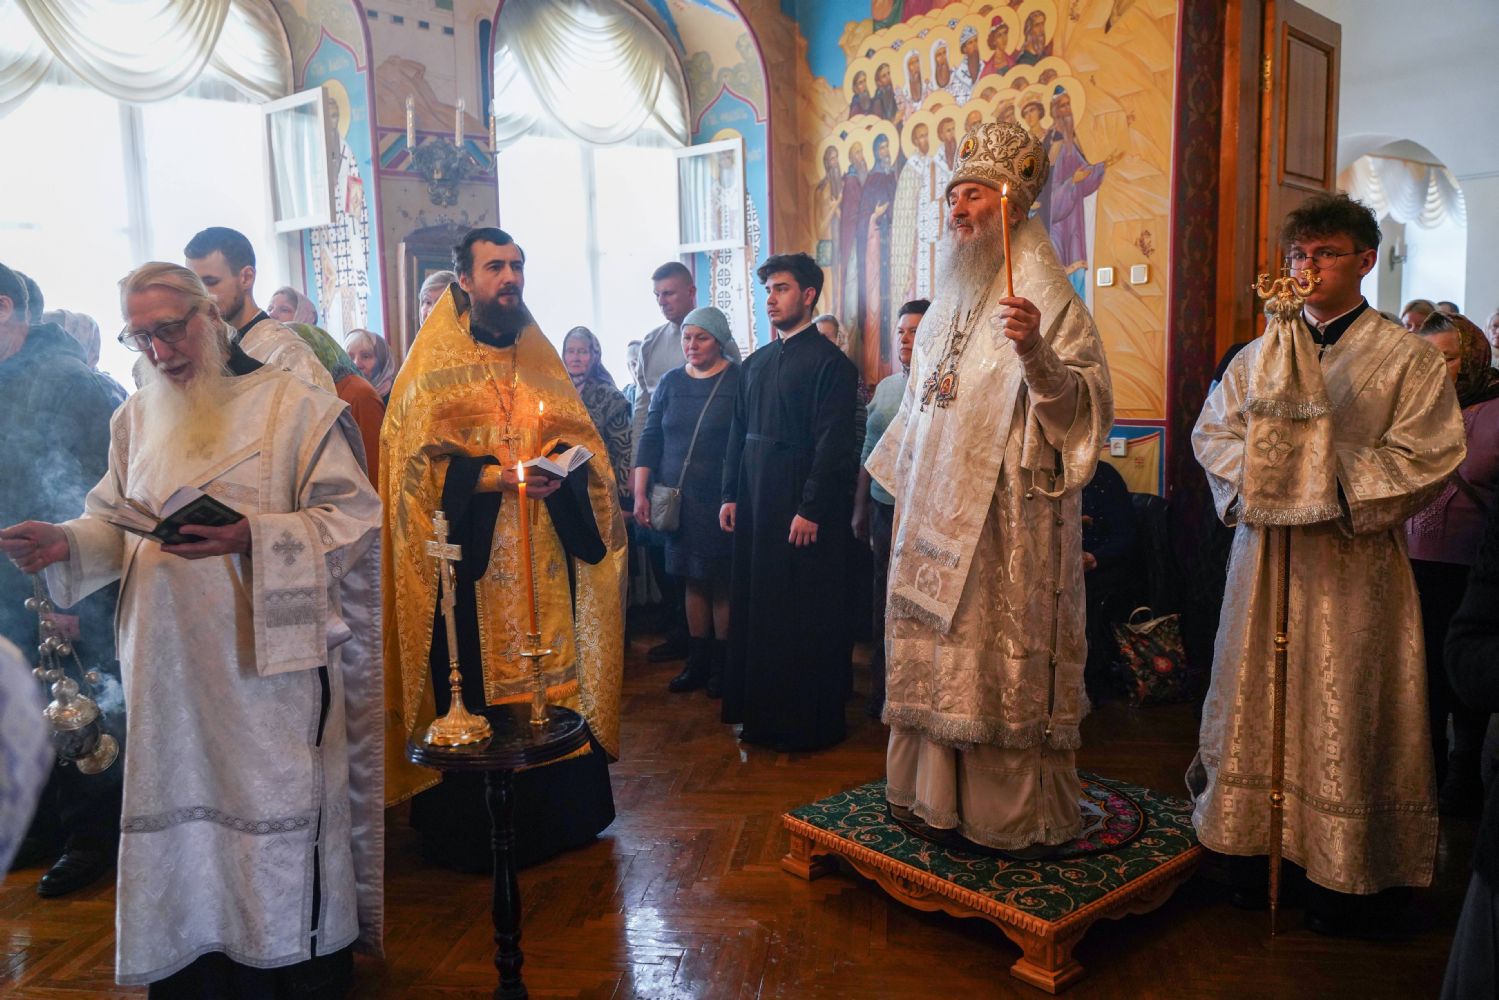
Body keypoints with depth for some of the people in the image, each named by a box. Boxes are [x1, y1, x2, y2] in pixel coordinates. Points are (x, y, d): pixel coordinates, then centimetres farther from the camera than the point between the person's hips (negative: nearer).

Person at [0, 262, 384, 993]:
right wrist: (65, 542, -4)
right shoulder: (136, 419, 13)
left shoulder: (292, 406, -4)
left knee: (279, 825, 2)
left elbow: (351, 518, -9)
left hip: (270, 666, -4)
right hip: (170, 675, 5)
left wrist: (253, 537, -22)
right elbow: (114, 524, 17)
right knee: (181, 820, 10)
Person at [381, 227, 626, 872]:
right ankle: (473, 833, 13)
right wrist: (498, 478, -20)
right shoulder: (433, 366, 0)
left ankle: (560, 814, 22)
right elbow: (419, 465, -8)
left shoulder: (539, 357, 15)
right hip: (472, 560, -4)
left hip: (547, 557, 5)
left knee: (554, 673, 7)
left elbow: (580, 437, 13)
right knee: (475, 691, -2)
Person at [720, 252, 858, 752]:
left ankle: (810, 722, 14)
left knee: (806, 614, 1)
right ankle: (761, 711, 29)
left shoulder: (829, 362, -8)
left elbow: (833, 443, -14)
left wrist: (811, 510, -18)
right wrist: (730, 495, 9)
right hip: (755, 504, 7)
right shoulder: (755, 363, 14)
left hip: (802, 509, -7)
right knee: (756, 607, 14)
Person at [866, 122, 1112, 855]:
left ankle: (1021, 815, 12)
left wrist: (1035, 353, -32)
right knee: (935, 653, 11)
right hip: (935, 512, 7)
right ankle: (939, 797, 24)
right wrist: (904, 488, 24)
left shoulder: (1045, 295, -6)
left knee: (1005, 657, -2)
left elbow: (1085, 402, -15)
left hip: (1008, 517, -7)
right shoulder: (948, 301, 16)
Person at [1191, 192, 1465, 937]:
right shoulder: (1260, 355, 12)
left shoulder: (1407, 358, 0)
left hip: (1351, 560, -3)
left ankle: (1346, 877, 15)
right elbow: (1212, 433, 8)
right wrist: (1256, 480, -10)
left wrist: (1336, 483, -16)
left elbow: (1426, 456, -7)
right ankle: (1250, 852, 21)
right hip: (1265, 550, 4)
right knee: (1255, 696, 8)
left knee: (1343, 706, 1)